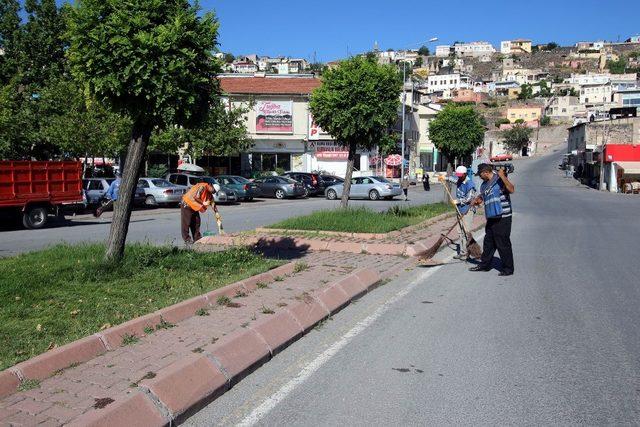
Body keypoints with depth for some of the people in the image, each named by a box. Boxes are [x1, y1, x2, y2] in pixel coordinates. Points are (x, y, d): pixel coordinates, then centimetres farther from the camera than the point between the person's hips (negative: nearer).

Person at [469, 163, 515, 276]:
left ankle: (508, 269, 8)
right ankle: (484, 265, 30)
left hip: (502, 217, -9)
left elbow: (511, 190, -25)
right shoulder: (484, 185, 15)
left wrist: (503, 176, -30)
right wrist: (477, 201, 6)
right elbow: (481, 197, 28)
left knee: (503, 243, -3)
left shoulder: (499, 180, -11)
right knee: (488, 242, 17)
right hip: (491, 218, 9)